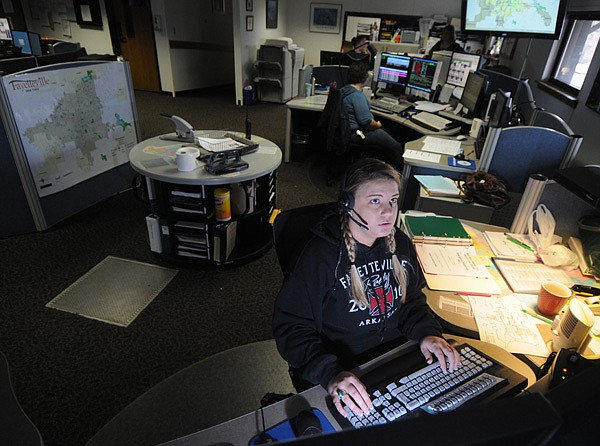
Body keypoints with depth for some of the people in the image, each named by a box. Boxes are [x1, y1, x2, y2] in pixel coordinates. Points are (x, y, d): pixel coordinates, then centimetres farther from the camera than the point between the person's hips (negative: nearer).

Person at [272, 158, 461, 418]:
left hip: (395, 356, 6)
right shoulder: (319, 256, -22)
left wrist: (427, 333, -6)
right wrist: (330, 374, -32)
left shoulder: (399, 243, -2)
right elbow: (292, 327, -19)